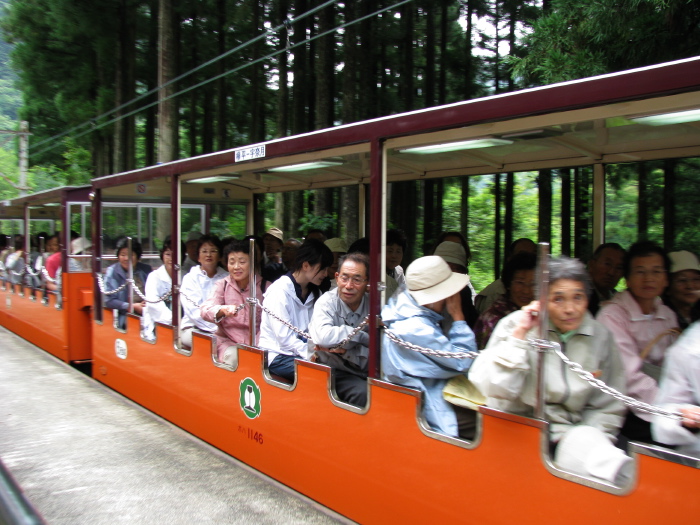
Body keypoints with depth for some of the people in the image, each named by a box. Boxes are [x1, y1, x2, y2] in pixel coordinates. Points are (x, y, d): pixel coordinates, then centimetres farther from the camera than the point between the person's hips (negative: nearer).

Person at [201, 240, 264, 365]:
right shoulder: (222, 284, 5)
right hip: (228, 341, 1)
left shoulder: (263, 285, 1)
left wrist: (258, 344, -17)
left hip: (256, 343, 0)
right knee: (232, 356, -29)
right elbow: (205, 310, -10)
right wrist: (223, 310, -31)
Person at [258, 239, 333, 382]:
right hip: (278, 356, -7)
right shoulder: (279, 291, -11)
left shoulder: (314, 293, 13)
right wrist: (312, 354, -24)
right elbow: (284, 336, -17)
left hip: (302, 353, 7)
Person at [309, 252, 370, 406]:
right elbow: (322, 336, -29)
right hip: (337, 372, -2)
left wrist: (346, 350, -21)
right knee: (363, 393, -29)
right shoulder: (327, 302, -8)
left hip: (368, 374, 2)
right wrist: (363, 336, -20)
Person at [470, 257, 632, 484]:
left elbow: (608, 406, 10)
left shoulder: (601, 337, 5)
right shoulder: (514, 325, -5)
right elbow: (495, 390, -17)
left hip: (570, 433, 3)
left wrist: (591, 444, -7)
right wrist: (519, 336, -20)